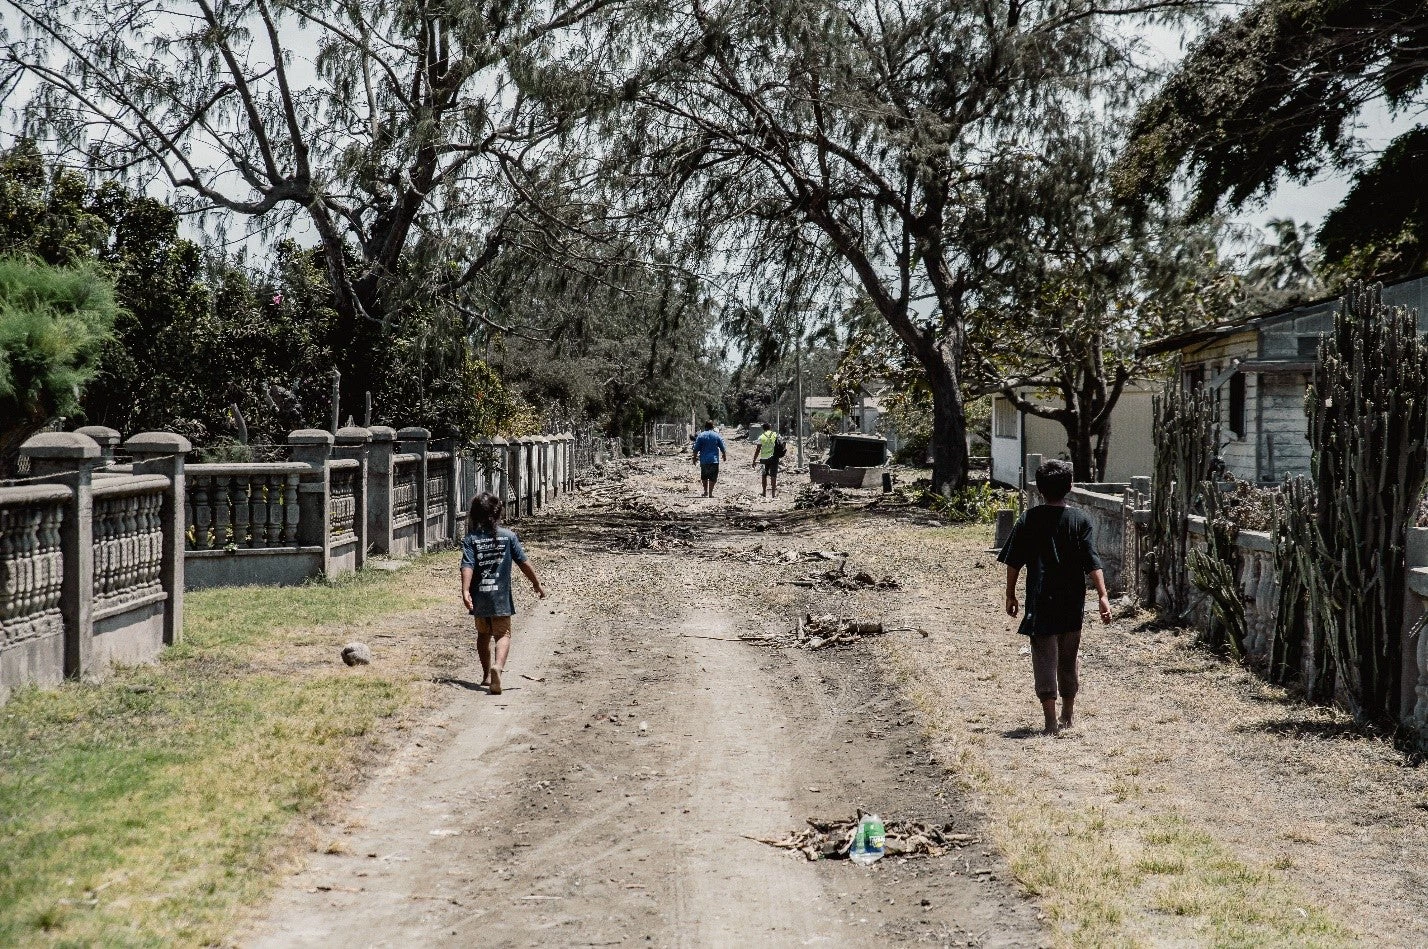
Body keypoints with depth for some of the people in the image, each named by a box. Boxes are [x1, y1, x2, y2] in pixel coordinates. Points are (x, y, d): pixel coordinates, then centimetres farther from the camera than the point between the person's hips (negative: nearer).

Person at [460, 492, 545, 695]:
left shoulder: (471, 539, -3)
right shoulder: (508, 536, -2)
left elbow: (467, 566, -16)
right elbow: (523, 562, 1)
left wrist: (465, 591, -25)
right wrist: (537, 583, 12)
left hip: (479, 597, 2)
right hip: (501, 597, -1)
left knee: (483, 634, 20)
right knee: (503, 634, -1)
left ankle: (487, 674, 29)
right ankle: (498, 666, -29)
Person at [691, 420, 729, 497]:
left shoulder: (701, 436, 0)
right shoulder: (717, 436, 0)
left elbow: (696, 449, -1)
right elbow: (723, 448, 5)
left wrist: (695, 457, 11)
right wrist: (724, 456, 22)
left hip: (703, 460, 1)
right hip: (714, 460, -1)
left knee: (704, 477, 18)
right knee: (712, 478, 2)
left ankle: (706, 491, 19)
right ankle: (710, 493, -1)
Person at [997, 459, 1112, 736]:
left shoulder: (1029, 520, -2)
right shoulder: (1080, 519, -3)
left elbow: (1013, 562, 0)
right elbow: (1092, 562, -10)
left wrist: (1010, 595, 11)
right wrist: (1102, 596, -10)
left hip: (1040, 602, -1)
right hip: (1072, 603, 2)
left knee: (1045, 659, 0)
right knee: (1069, 659, 16)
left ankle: (1051, 721, -7)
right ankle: (1066, 717, 27)